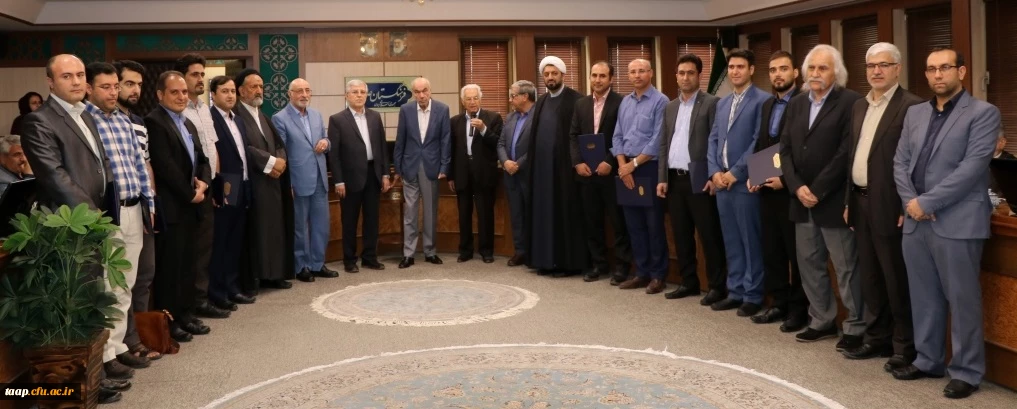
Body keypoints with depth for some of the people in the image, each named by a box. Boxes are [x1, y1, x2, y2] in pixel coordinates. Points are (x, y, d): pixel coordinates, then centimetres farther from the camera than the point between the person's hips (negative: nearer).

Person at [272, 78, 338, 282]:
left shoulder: (316, 115, 11)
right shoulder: (280, 118, -8)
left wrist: (325, 142, -6)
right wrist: (286, 184, -13)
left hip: (319, 179, 6)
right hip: (298, 181, -6)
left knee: (321, 224, 11)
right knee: (299, 227, 6)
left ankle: (318, 264, 23)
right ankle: (301, 267, 18)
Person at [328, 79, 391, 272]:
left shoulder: (375, 117, 9)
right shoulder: (337, 119, -4)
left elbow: (382, 147, 11)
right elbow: (333, 153, -7)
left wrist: (385, 174, 6)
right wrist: (338, 181, -11)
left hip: (373, 174, 4)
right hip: (351, 176, -4)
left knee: (372, 219, 9)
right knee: (350, 221, 5)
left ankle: (370, 257, 19)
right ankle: (349, 260, 15)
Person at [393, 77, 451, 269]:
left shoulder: (442, 109, -3)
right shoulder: (406, 110, -1)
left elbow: (445, 140, -2)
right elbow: (400, 140, 2)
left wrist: (444, 167, -6)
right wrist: (397, 167, 3)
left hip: (431, 166, 0)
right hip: (410, 166, 0)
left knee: (431, 211, 8)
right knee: (409, 211, 3)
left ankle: (430, 251, 18)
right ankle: (408, 253, 7)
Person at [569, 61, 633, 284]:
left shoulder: (621, 103, -5)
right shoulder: (581, 104, 12)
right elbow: (573, 135, 10)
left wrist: (610, 162, -16)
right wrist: (578, 162, -3)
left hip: (611, 171, -5)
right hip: (587, 171, 5)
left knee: (618, 220, 1)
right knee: (592, 220, 10)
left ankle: (622, 265, 10)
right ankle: (598, 263, 20)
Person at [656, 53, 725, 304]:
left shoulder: (711, 103, -4)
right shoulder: (670, 107, 16)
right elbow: (663, 145, 15)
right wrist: (662, 178, 8)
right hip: (674, 179, 6)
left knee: (709, 235, -2)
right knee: (681, 235, 11)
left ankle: (717, 285, 6)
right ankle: (689, 282, 21)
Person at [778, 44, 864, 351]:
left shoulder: (850, 102, -8)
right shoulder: (797, 104, 13)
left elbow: (847, 151, -15)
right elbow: (786, 149, 7)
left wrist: (817, 190, -16)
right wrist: (797, 187, -7)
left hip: (833, 201, -7)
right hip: (802, 200, 7)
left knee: (846, 267, 1)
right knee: (809, 264, 13)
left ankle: (855, 328, 12)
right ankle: (822, 321, 26)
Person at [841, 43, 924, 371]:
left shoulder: (912, 106, -10)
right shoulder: (859, 106, 14)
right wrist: (849, 201, 14)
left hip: (889, 206, -8)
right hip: (861, 202, 8)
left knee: (897, 279, 1)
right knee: (870, 277, 15)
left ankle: (905, 346, 12)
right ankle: (876, 338, 25)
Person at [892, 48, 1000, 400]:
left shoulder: (983, 113, -3)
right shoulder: (915, 113, 15)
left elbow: (973, 166, -14)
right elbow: (900, 162, 11)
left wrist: (927, 202, -15)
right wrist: (910, 202, -6)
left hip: (957, 222, -5)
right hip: (916, 222, 6)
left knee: (962, 300, 1)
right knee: (924, 298, 13)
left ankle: (966, 371, 12)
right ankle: (928, 360, 26)